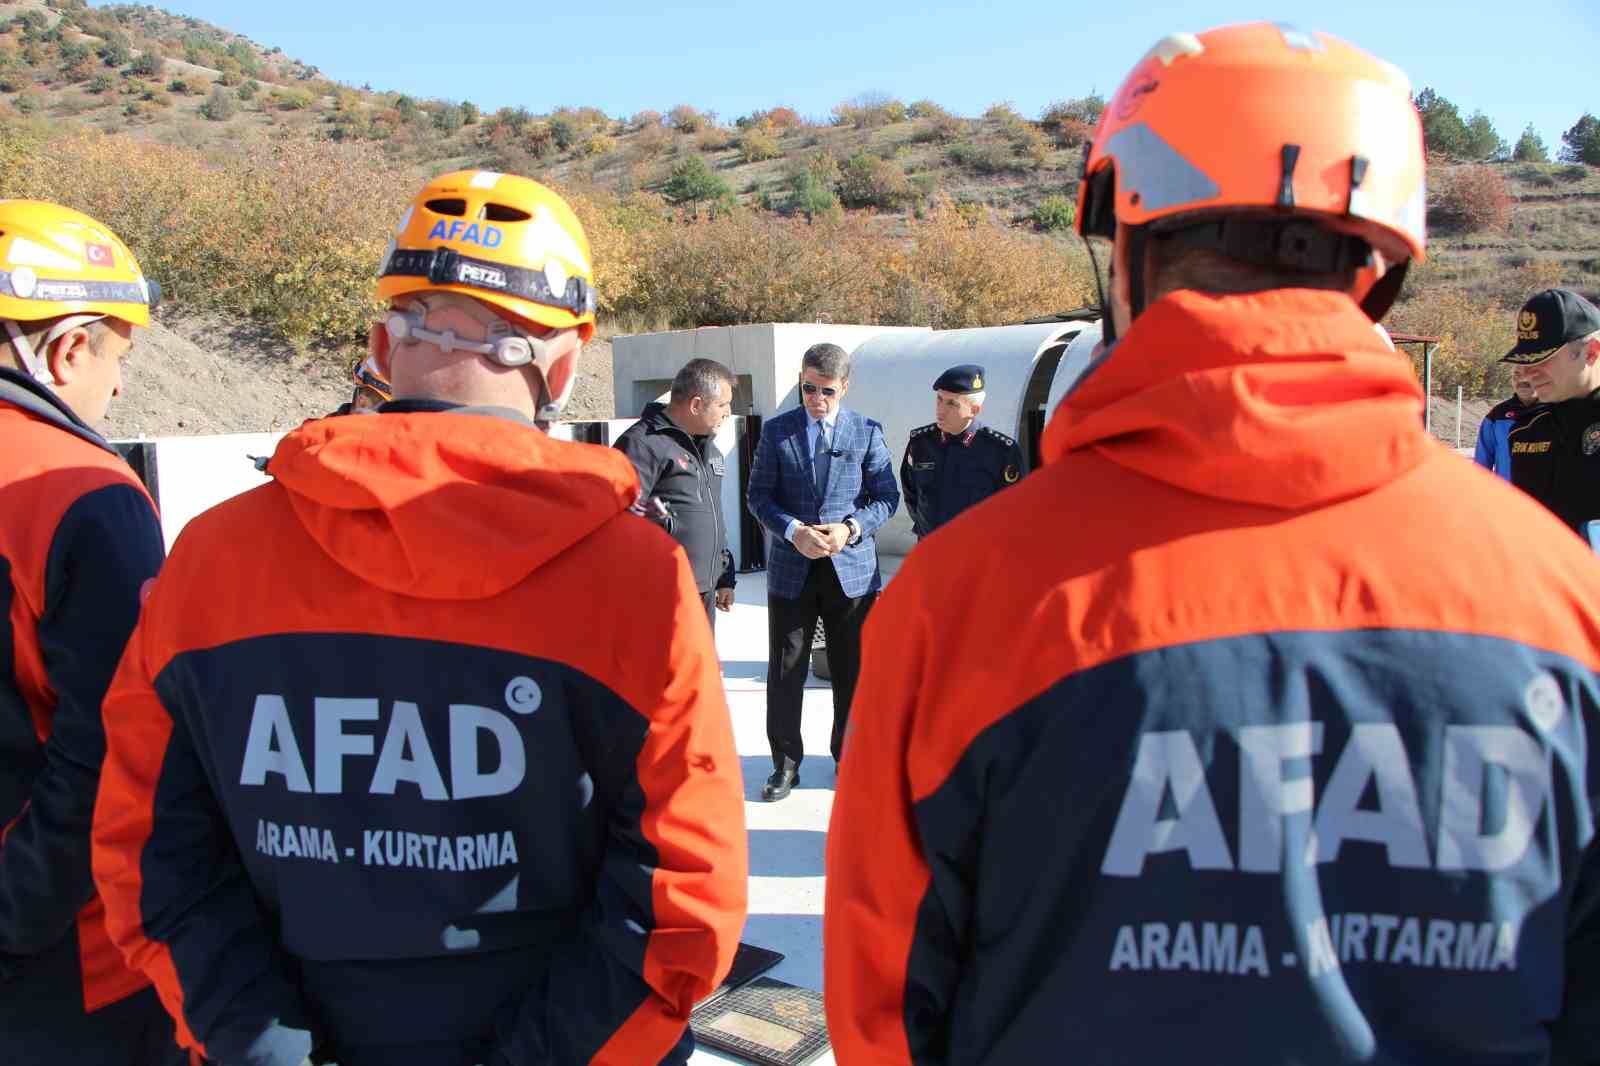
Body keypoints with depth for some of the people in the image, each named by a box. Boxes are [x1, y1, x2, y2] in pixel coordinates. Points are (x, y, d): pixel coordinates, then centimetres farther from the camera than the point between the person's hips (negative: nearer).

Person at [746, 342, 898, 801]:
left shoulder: (867, 432, 2)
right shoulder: (777, 431, 2)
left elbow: (887, 497, 3)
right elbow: (759, 496, 2)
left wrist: (850, 528, -15)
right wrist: (793, 531, -15)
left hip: (851, 568, 0)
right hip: (791, 569, 0)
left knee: (853, 671, 9)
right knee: (785, 670, 5)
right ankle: (786, 762, 18)